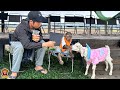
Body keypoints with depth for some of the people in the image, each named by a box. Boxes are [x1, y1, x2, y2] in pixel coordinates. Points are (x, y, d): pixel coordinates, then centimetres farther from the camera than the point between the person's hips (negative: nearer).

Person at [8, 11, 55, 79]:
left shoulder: (37, 25, -21)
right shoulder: (21, 28, -38)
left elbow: (40, 37, -7)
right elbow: (27, 45, -46)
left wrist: (37, 38, -35)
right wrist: (45, 44, -49)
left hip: (30, 41, 5)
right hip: (17, 42, -5)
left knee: (42, 42, -19)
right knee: (19, 47, -38)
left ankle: (38, 66, -9)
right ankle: (14, 72, -29)